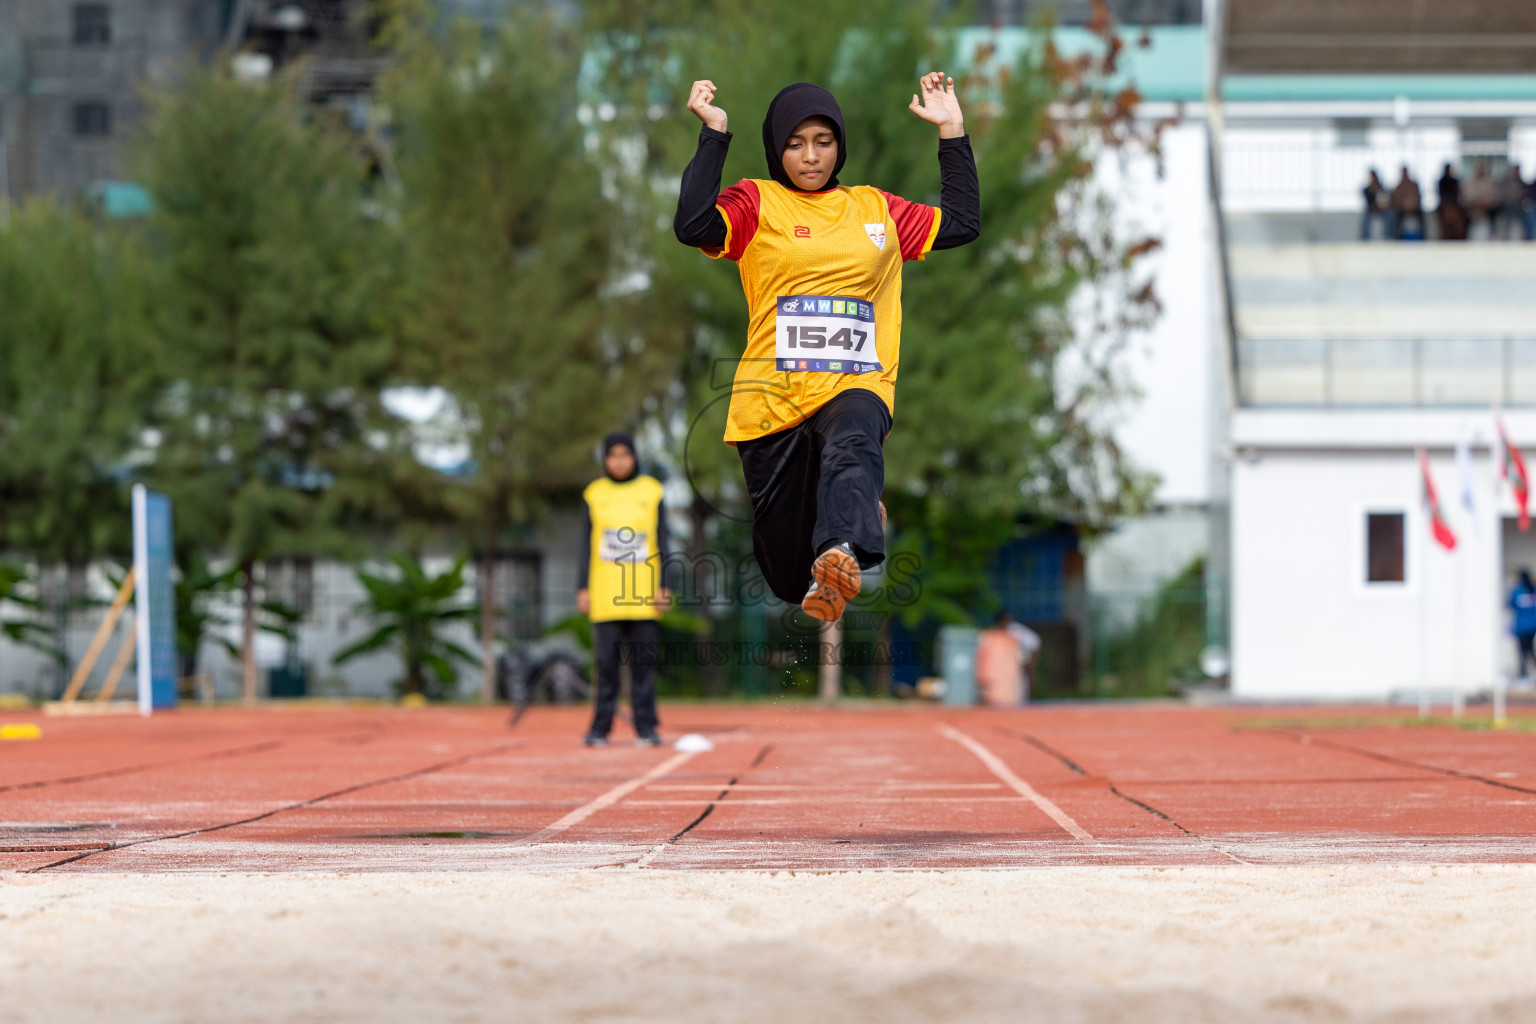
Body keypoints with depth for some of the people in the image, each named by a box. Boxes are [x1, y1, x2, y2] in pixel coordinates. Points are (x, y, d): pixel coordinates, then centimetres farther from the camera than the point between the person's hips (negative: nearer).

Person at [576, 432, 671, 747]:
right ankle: (600, 727, 0)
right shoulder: (594, 494, 8)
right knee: (606, 661, -3)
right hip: (605, 597, 0)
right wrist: (582, 588, 3)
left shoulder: (651, 492, 8)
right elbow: (586, 545, 9)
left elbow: (662, 543, 8)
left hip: (643, 594, 0)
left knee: (643, 662, -1)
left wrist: (664, 587, 1)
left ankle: (646, 727, 3)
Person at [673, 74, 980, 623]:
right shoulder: (757, 202, 7)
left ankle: (841, 551, -67)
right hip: (773, 398, 0)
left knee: (852, 440, -41)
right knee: (789, 579, 5)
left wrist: (951, 130, 16)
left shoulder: (875, 208, 18)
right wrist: (713, 134, -11)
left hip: (856, 389, 0)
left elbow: (962, 223, 19)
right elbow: (694, 227, -12)